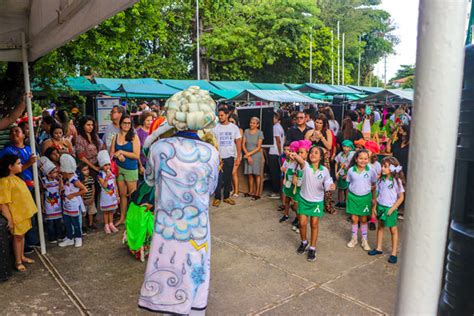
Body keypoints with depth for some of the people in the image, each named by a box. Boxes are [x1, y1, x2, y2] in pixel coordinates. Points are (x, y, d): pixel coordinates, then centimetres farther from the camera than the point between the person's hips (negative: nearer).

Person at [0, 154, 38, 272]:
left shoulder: (15, 178, 5)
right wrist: (9, 219, -22)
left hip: (24, 212, 8)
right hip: (16, 215, -8)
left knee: (22, 235, 20)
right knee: (17, 237, 7)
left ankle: (22, 256, 36)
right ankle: (18, 261, 23)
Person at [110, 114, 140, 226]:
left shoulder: (134, 137, -7)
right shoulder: (116, 137, 6)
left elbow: (136, 155, -13)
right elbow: (111, 153, 7)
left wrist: (121, 152, -12)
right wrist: (118, 155, -13)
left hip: (131, 169, -4)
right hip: (119, 168, 4)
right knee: (122, 194, 13)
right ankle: (122, 218, 23)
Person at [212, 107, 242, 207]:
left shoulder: (234, 127, 3)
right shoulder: (215, 128, -2)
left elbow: (238, 142, 5)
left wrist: (238, 157, 0)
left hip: (230, 157, 2)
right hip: (219, 157, -2)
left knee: (228, 178, 11)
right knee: (218, 178, -1)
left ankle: (226, 197, 23)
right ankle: (217, 198, 10)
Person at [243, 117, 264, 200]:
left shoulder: (260, 133, -6)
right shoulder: (246, 131, 3)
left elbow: (259, 147, -9)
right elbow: (243, 144, 2)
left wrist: (249, 154, -13)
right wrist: (247, 156, -6)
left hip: (256, 155, -3)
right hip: (247, 155, 3)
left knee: (257, 174, -1)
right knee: (250, 174, 8)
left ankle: (257, 193, 3)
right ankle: (251, 191, 18)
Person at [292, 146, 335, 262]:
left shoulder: (325, 170, -10)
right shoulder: (306, 165, -16)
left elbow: (327, 184, -1)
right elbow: (301, 161, -40)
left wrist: (331, 186, -25)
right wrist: (296, 156, -63)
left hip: (317, 201, 0)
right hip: (304, 199, 0)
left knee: (314, 224, 7)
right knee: (302, 223, 5)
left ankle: (312, 248, 24)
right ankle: (304, 242, 34)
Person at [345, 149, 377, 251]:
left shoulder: (371, 171, -10)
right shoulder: (351, 170, -9)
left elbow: (374, 185, 1)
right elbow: (349, 183, 3)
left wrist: (374, 198, 1)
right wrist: (349, 196, 3)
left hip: (365, 197, 0)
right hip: (353, 196, 1)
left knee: (363, 219, 10)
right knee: (354, 218, 9)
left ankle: (364, 240, 25)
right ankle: (354, 239, 27)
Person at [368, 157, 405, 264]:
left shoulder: (396, 181, -15)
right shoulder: (381, 179, 0)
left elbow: (401, 197, -11)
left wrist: (392, 209, -14)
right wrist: (375, 206, 4)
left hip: (390, 209, -5)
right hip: (380, 207, 5)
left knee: (393, 230, 8)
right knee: (380, 227, 16)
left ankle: (394, 253, 18)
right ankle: (378, 248, 30)